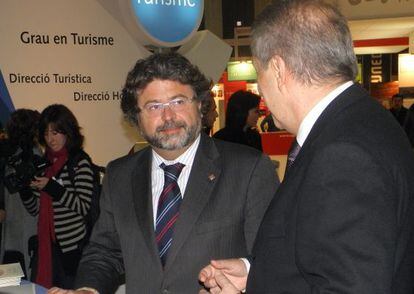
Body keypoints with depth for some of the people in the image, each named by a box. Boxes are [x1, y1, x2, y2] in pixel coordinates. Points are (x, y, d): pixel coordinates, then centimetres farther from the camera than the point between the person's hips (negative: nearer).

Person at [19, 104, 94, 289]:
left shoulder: (79, 161, -7)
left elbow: (84, 206, -15)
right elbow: (36, 210, 13)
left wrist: (51, 187, -19)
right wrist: (25, 189, -4)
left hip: (71, 247, -5)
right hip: (44, 245, 6)